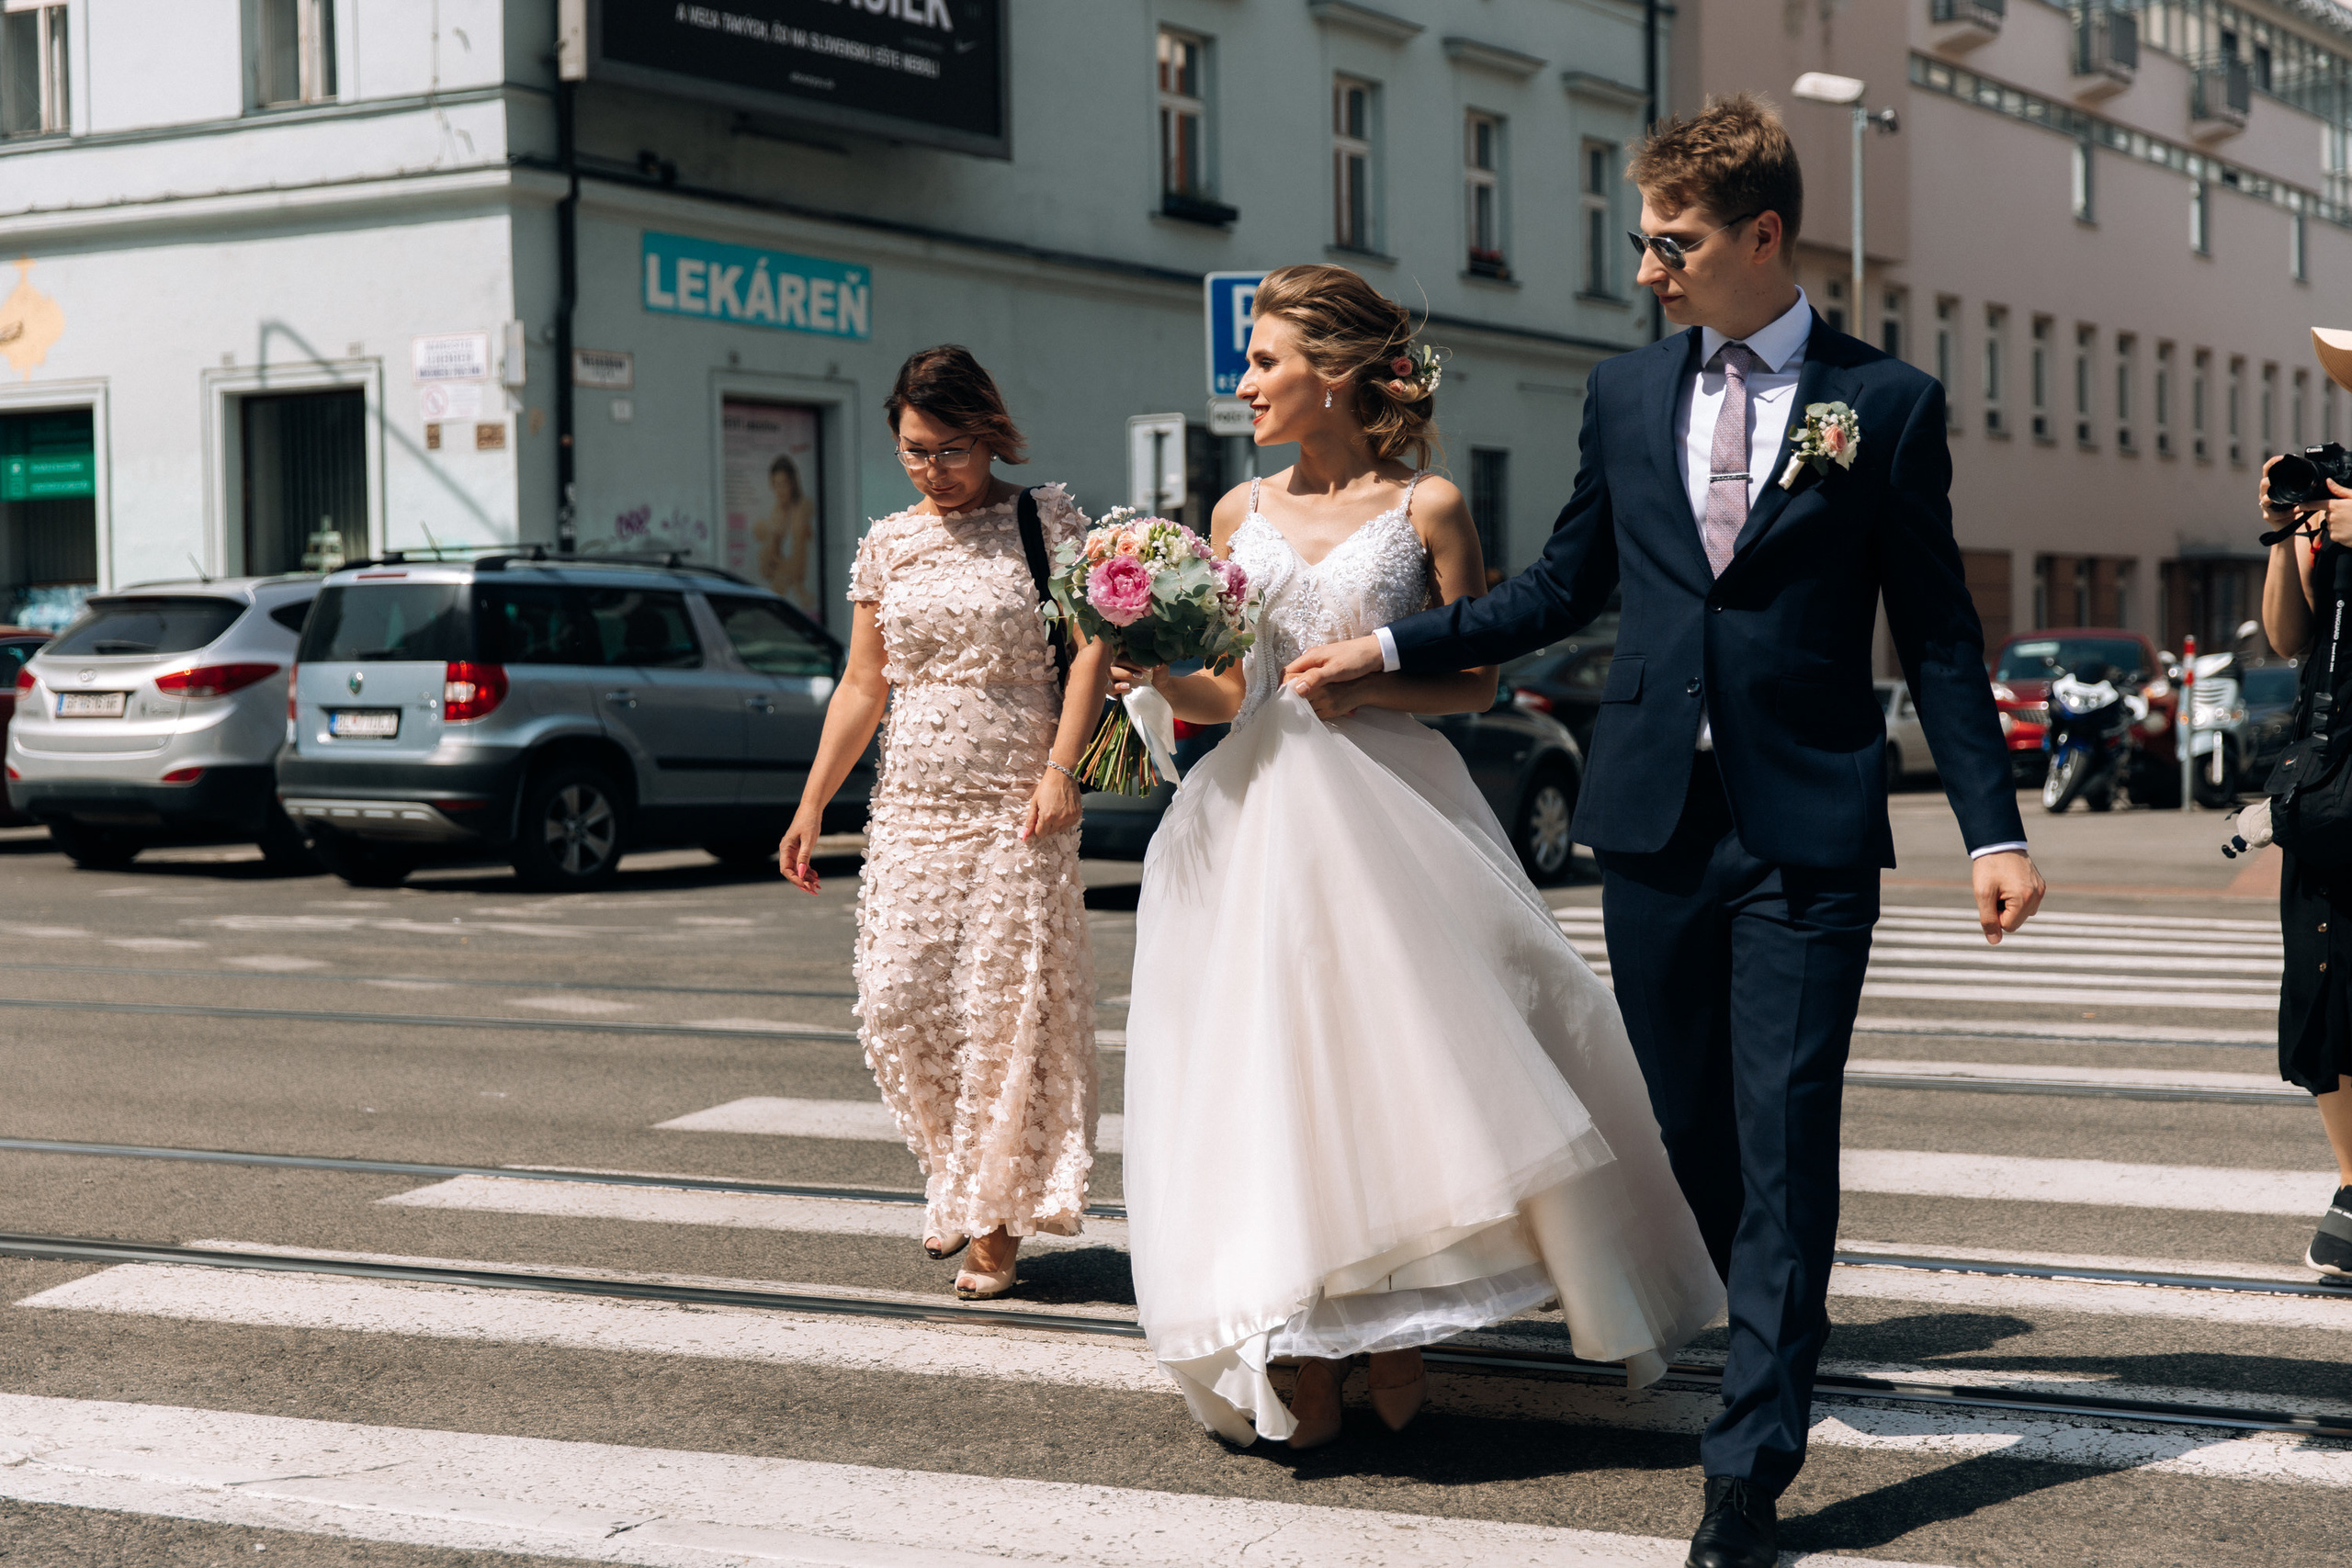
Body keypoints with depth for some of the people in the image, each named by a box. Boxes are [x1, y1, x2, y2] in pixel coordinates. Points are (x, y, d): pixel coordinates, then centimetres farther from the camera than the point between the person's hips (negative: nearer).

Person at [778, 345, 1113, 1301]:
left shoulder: (1046, 520, 0)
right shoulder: (888, 543, 11)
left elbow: (1090, 648, -5)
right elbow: (862, 686, 14)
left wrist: (1060, 769, -16)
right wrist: (811, 804, 10)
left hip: (1015, 807, -4)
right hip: (912, 803, 4)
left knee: (1005, 1004, -5)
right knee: (897, 1000, -2)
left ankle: (997, 1220, 6)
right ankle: (956, 1181, 21)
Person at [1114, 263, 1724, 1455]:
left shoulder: (1425, 507, 0)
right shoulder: (1241, 514, 11)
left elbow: (1475, 682, 1)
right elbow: (1229, 695, 13)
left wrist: (1375, 677, -14)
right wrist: (1168, 681, -7)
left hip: (1394, 809, -3)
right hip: (1267, 818, 3)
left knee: (1403, 1057, -6)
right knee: (1270, 1071, -2)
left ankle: (1393, 1332, 10)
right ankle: (1308, 1356, 5)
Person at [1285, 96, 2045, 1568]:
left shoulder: (1888, 405, -1)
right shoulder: (1626, 394, 10)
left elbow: (1938, 634, 1)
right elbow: (1565, 587, 19)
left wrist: (1995, 829, -5)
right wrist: (1393, 648, 14)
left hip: (1811, 829, -4)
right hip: (1654, 820, 4)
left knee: (1784, 1133, -5)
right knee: (1690, 1120, 12)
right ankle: (1775, 1323, 38)